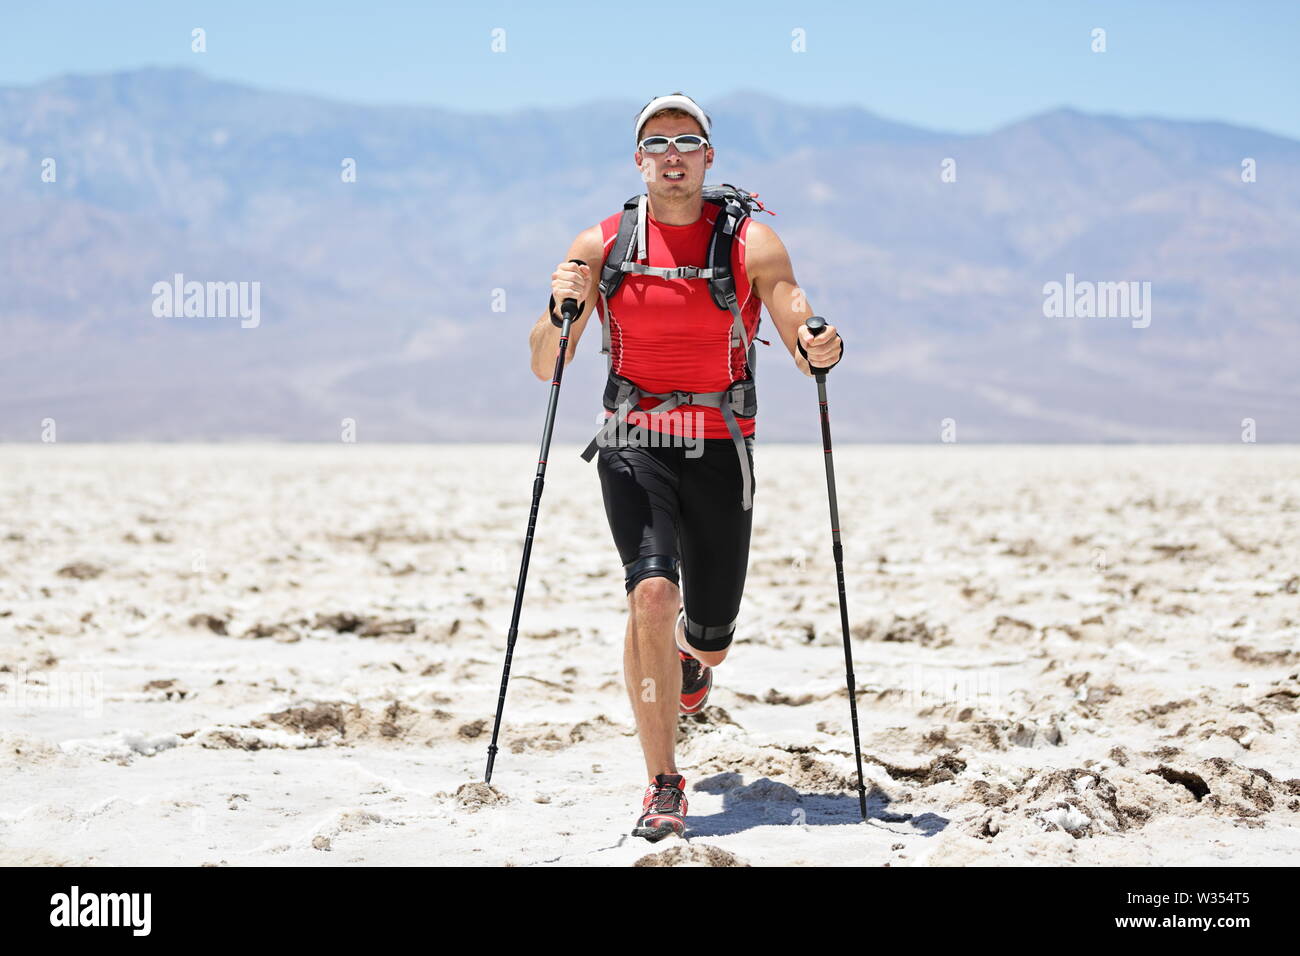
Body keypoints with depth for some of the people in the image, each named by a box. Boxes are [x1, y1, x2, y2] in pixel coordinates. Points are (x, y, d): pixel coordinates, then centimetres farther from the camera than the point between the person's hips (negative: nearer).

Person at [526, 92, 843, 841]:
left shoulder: (752, 244, -2)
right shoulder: (600, 247, 0)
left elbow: (805, 347, -4)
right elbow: (546, 369, 0)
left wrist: (822, 351, -27)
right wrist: (561, 312, -21)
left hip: (720, 448, 1)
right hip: (635, 443, -1)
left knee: (709, 638, 10)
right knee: (652, 592, -24)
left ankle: (692, 656, 52)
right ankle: (665, 787, -14)